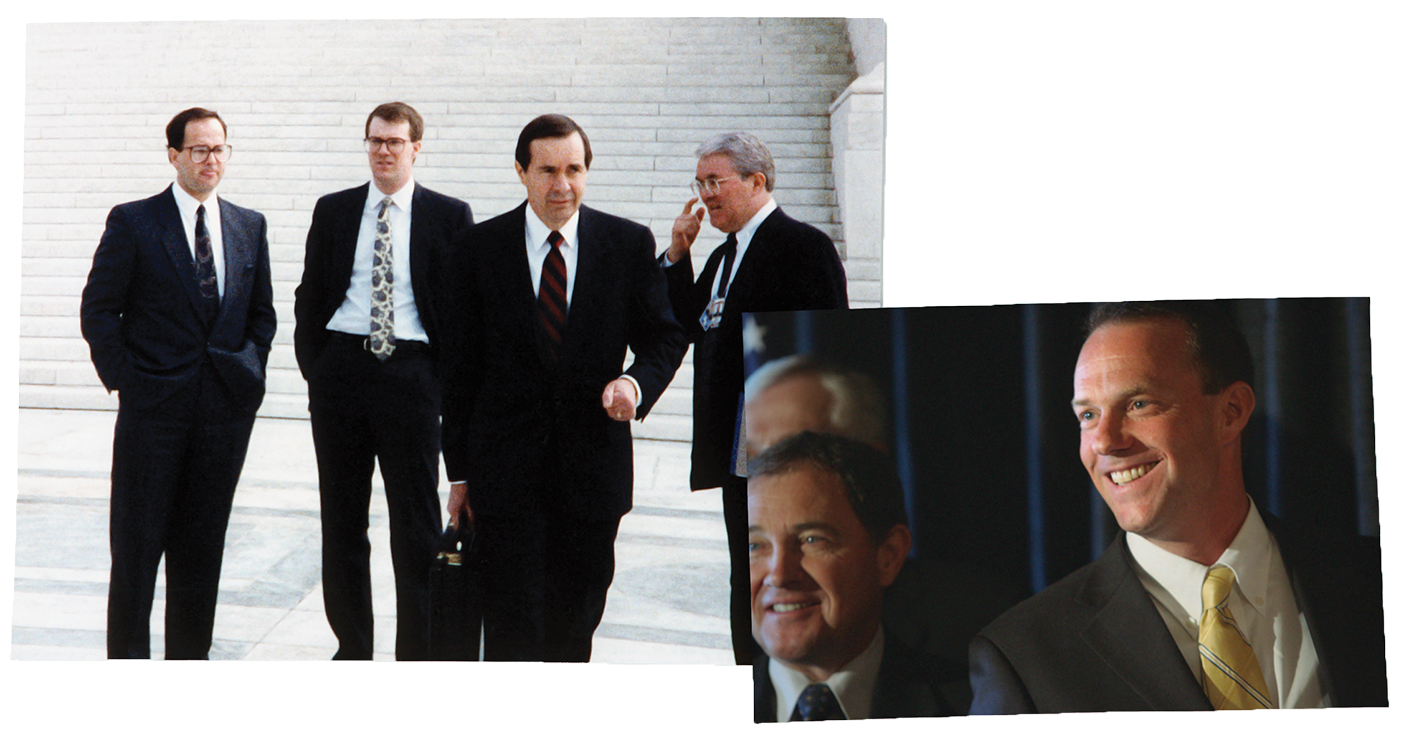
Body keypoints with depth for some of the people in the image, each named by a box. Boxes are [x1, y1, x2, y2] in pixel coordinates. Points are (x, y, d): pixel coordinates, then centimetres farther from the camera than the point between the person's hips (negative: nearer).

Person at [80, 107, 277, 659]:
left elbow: (262, 314, 18)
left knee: (203, 542, 9)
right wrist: (122, 380, -6)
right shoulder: (133, 222, -1)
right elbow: (98, 309, 0)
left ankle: (190, 653, 20)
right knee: (138, 539, 1)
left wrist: (249, 372, 5)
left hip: (226, 407, 3)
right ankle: (127, 657, 12)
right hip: (152, 406, -3)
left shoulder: (250, 227, 11)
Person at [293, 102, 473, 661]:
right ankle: (352, 649, 22)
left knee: (416, 524, 1)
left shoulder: (449, 216, 2)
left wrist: (446, 378, -5)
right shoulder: (333, 211, 10)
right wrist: (313, 367, 4)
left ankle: (416, 657, 11)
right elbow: (310, 295, 12)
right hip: (341, 370, 3)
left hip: (411, 371, -3)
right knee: (341, 520, 9)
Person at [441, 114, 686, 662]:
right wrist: (459, 470, 2)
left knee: (577, 615, 14)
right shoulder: (482, 246, 0)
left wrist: (637, 382, -15)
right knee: (511, 626, -3)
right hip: (505, 468, -1)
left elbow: (664, 336, 9)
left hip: (593, 467, 2)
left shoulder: (629, 244, 2)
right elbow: (461, 365, 3)